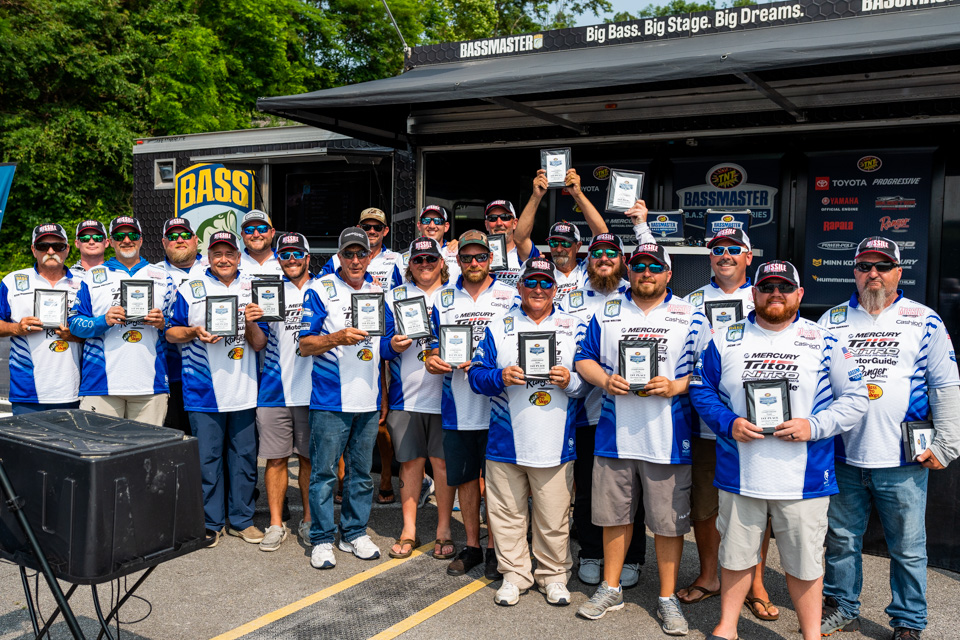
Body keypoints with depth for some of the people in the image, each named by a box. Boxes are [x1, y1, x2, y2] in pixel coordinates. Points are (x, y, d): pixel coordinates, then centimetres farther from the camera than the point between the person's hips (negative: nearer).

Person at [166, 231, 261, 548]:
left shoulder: (252, 289, 10)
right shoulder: (189, 289, 4)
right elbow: (171, 332, 6)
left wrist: (250, 325, -13)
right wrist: (195, 332, -13)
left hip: (244, 389, 2)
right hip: (204, 389, -2)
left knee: (244, 455, 8)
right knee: (207, 457, 3)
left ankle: (241, 519, 20)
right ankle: (211, 522, 16)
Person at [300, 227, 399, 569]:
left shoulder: (380, 292, 11)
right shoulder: (320, 290, -3)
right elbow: (305, 345, -6)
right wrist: (337, 338, -21)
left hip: (369, 399, 4)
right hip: (330, 399, -4)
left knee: (361, 472, 12)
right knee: (324, 472, 1)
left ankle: (355, 533, 25)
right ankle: (322, 539, 13)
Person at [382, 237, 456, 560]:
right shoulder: (395, 296, 11)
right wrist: (393, 344, -12)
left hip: (445, 394, -1)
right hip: (405, 394, 1)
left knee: (442, 461, 1)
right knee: (410, 462, 6)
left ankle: (444, 531, 14)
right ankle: (409, 530, 18)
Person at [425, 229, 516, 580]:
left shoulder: (510, 296, 1)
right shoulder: (444, 298, 11)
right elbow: (437, 344, 16)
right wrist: (434, 360, -7)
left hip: (496, 403, -3)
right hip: (458, 404, 3)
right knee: (464, 475, 11)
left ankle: (494, 549, 18)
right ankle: (471, 546, 26)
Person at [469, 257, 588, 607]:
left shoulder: (575, 327, 7)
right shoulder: (498, 328, 6)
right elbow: (476, 374, 4)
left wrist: (570, 381, -14)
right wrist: (500, 377, -15)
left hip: (556, 442, 0)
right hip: (506, 441, 1)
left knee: (554, 516, 6)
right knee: (507, 512, 9)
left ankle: (553, 574, 26)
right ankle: (514, 573, 26)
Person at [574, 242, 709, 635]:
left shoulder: (690, 317, 2)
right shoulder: (607, 313, 9)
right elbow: (584, 358, 10)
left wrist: (675, 386, -16)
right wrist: (604, 380, -9)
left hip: (668, 437, -2)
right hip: (614, 435, 2)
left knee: (668, 521, 5)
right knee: (614, 514, 14)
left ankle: (668, 597, 22)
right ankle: (611, 588, 30)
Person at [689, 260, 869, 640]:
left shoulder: (823, 342, 0)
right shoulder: (726, 339, 3)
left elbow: (855, 398, 2)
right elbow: (701, 389, 7)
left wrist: (814, 426, -13)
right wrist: (728, 422, -10)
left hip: (804, 478, -1)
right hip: (739, 475, 1)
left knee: (804, 562, 10)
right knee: (736, 555, 15)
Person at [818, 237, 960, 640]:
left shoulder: (924, 321, 3)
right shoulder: (832, 320, 8)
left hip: (904, 460, -2)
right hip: (843, 457, 2)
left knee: (908, 546, 7)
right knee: (841, 539, 13)